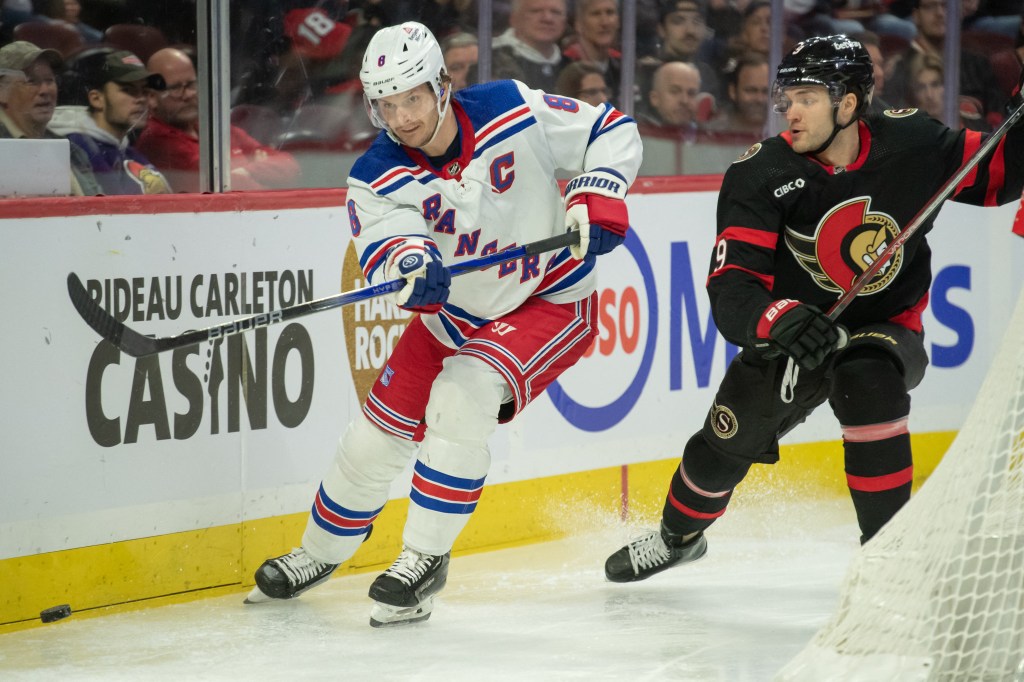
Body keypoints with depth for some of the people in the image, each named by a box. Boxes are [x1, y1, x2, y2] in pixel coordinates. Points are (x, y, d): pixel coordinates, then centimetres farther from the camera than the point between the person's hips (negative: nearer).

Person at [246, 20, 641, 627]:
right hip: (454, 314, 4)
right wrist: (408, 262, -56)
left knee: (461, 397, -27)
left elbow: (611, 131, -9)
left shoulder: (514, 112, -20)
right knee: (379, 432, 5)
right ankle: (320, 554, 32)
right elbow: (383, 249, -33)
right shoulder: (377, 178, -15)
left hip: (551, 301, -4)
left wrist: (598, 196, -25)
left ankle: (426, 559, -15)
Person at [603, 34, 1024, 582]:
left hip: (888, 326, -1)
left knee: (865, 383, -33)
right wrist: (780, 319, -49)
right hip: (797, 330, 1)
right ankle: (678, 536, 36)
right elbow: (731, 290, -28)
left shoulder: (910, 143, -16)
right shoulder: (760, 177, -21)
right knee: (728, 440, 1)